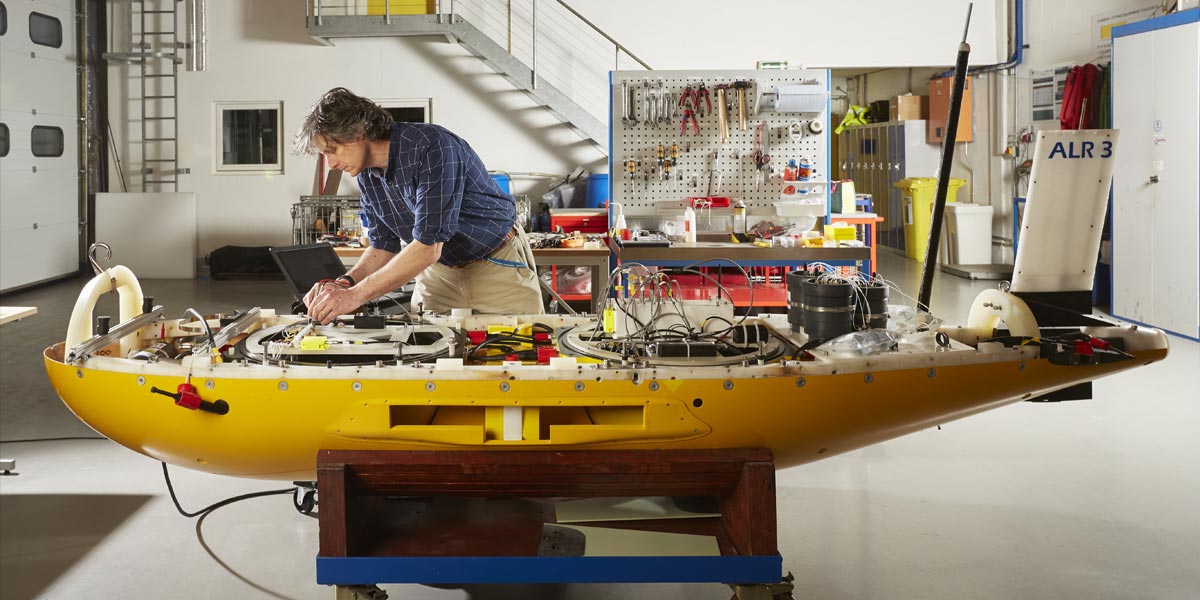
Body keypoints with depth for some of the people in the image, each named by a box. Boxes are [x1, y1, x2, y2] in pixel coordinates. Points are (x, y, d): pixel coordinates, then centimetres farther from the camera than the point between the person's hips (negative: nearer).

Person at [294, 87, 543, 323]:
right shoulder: (367, 175, -4)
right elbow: (384, 246, 5)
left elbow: (428, 246, -34)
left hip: (498, 264, -6)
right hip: (441, 270, 6)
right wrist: (345, 284, -15)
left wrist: (356, 295, -34)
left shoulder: (431, 147, -29)